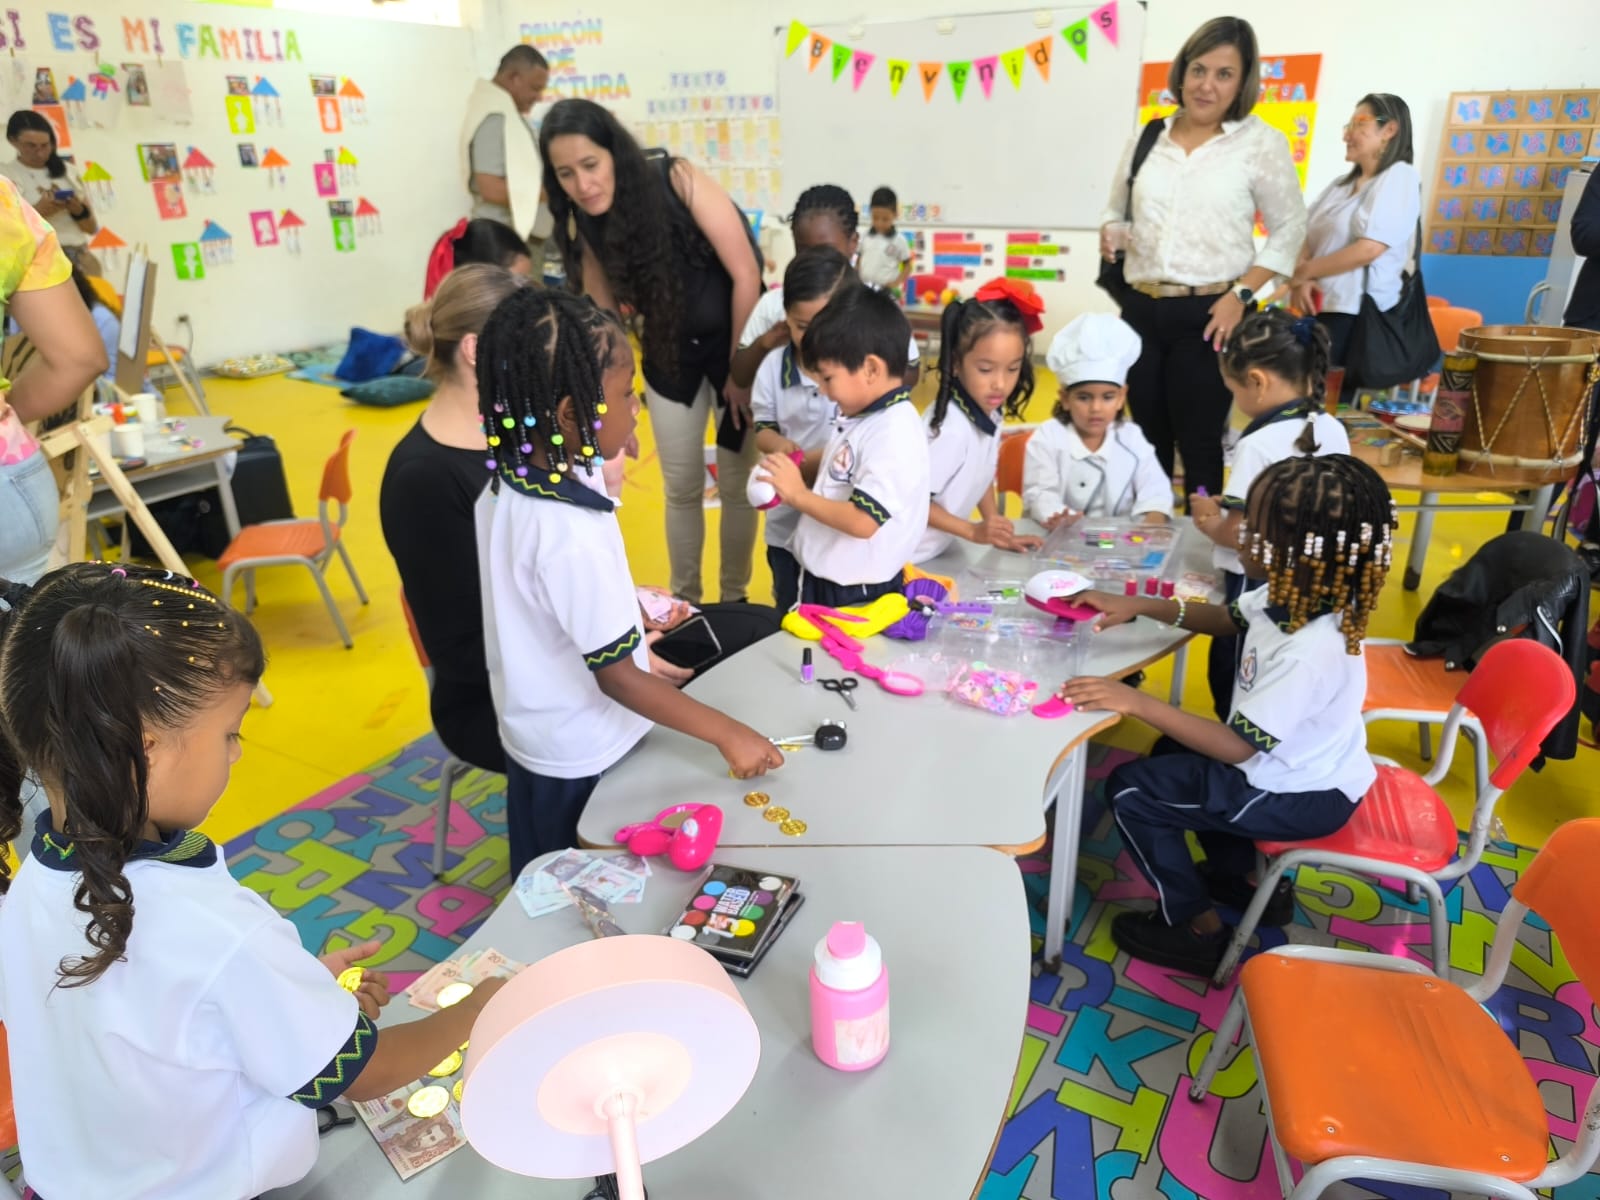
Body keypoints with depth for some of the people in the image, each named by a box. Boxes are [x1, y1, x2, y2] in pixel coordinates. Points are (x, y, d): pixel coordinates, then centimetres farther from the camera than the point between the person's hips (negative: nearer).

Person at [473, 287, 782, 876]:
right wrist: (727, 733, -20)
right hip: (583, 758, -7)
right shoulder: (573, 534, -33)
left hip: (532, 733, 7)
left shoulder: (507, 485, -7)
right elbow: (618, 677, -26)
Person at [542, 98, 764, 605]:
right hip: (669, 353, 4)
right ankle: (684, 601, 30)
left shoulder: (679, 181, -24)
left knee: (737, 483, 6)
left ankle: (734, 599, 26)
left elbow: (747, 275, -21)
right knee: (682, 487, 11)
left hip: (737, 343, -4)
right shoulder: (583, 223, -9)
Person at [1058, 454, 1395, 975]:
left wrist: (1137, 702, -33)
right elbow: (1227, 618, 8)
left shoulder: (1310, 654, -37)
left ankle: (1195, 926, 11)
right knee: (1176, 751, 26)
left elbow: (1237, 746, -31)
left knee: (1130, 791, -6)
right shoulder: (1295, 596, -12)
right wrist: (1139, 606, -4)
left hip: (1303, 795, -9)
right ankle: (1238, 876, 34)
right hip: (1297, 761, 9)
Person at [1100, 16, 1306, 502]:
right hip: (1141, 309, 4)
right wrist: (1110, 236, -4)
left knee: (1199, 441, 0)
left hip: (1208, 314, -4)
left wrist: (1241, 295, -10)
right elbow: (1117, 210, 20)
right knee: (1147, 437, 13)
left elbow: (1288, 229, 2)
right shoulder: (1147, 138, 8)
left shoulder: (1261, 142, -2)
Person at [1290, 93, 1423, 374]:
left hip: (1355, 314, -7)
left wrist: (1301, 273, -8)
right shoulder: (1341, 184, 18)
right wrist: (1299, 282, -11)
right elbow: (1304, 239, 10)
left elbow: (1369, 249, -15)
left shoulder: (1398, 177, -4)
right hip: (1315, 309, 7)